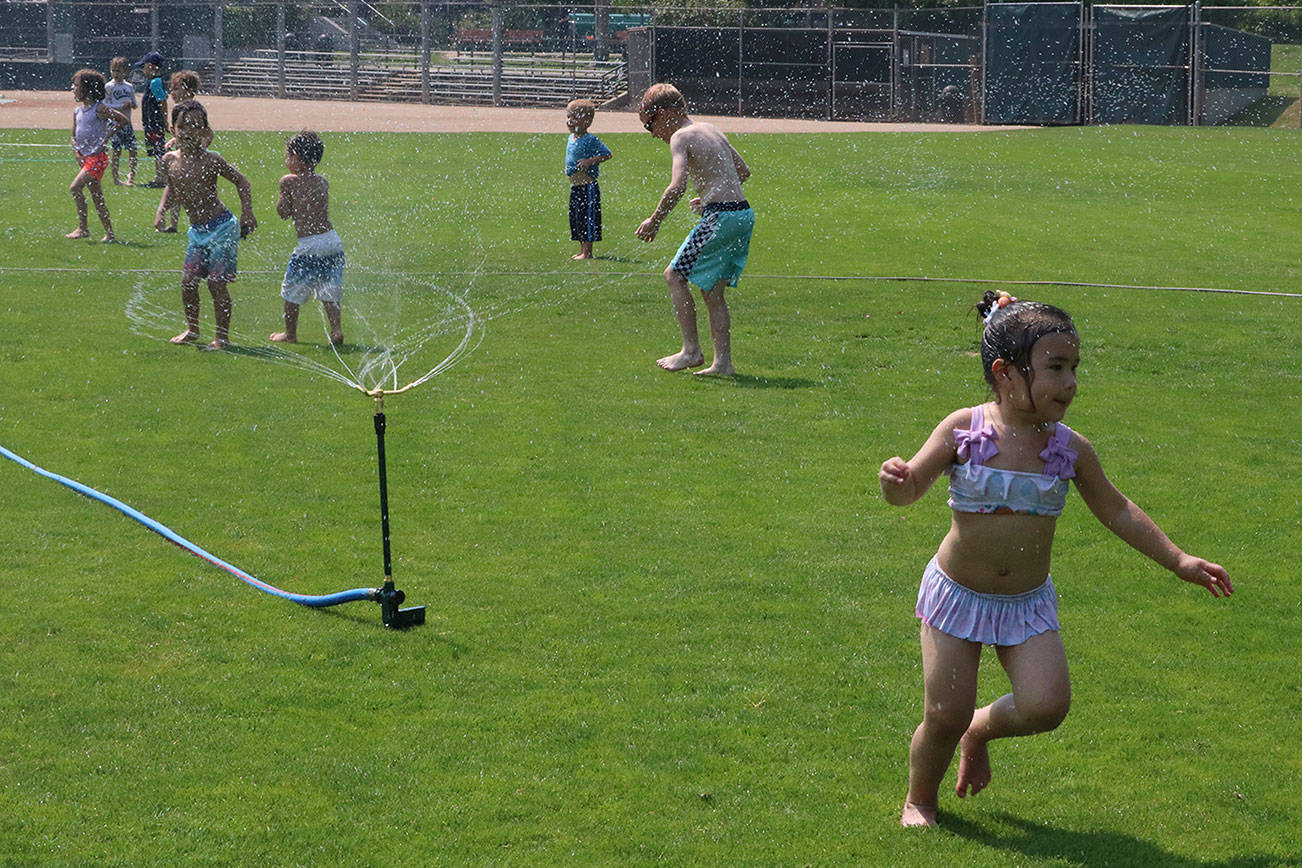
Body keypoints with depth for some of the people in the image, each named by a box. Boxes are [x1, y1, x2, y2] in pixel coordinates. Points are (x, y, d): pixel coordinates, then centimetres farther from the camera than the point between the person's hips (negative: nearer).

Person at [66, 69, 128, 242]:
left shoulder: (99, 108, -10)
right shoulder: (77, 111, 11)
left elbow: (123, 119, -8)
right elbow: (74, 135, 20)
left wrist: (107, 136, -8)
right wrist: (76, 152, 4)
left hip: (97, 157, -8)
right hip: (85, 157, 8)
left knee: (75, 187, -18)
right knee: (97, 197, 8)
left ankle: (83, 228, -12)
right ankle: (109, 233, 13)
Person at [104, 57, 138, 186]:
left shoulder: (129, 86, 9)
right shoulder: (109, 87, -5)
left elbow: (135, 103, 14)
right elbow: (106, 105, -11)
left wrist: (133, 104, -9)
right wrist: (122, 106, -19)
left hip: (127, 123, 4)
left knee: (133, 150, 2)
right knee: (117, 151, -2)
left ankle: (131, 177, 14)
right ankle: (116, 178, 6)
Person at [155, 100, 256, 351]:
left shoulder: (210, 160, -15)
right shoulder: (170, 161, 0)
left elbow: (241, 182, -5)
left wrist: (247, 213, -11)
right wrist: (162, 210, 4)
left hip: (221, 229, -6)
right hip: (197, 231, 6)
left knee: (216, 284, -6)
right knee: (188, 281, 7)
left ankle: (222, 336, 5)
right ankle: (192, 329, 27)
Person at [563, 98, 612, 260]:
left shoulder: (591, 140, -15)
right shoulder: (571, 138, 12)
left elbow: (607, 154, -14)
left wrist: (590, 161, -22)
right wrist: (568, 168, 13)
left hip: (588, 187, -9)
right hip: (575, 187, 9)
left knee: (587, 217, -5)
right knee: (576, 218, 13)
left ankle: (587, 252, -1)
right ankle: (583, 251, 22)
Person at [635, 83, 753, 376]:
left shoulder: (680, 137, -7)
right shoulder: (712, 130, 19)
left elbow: (677, 186, -21)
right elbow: (744, 171, 29)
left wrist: (654, 220, -11)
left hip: (721, 217, -9)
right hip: (744, 213, 9)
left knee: (674, 275, 2)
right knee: (713, 291, 13)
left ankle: (691, 350, 2)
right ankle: (723, 362, 11)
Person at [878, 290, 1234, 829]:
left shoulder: (1070, 449, -5)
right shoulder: (963, 431, -13)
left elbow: (1115, 512, 8)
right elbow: (909, 490, -12)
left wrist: (1178, 560, 8)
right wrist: (894, 480, -37)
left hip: (1028, 603, 2)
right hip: (957, 595, -2)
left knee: (1046, 706, -16)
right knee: (944, 716, -3)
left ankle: (980, 729, 17)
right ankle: (919, 800, 28)